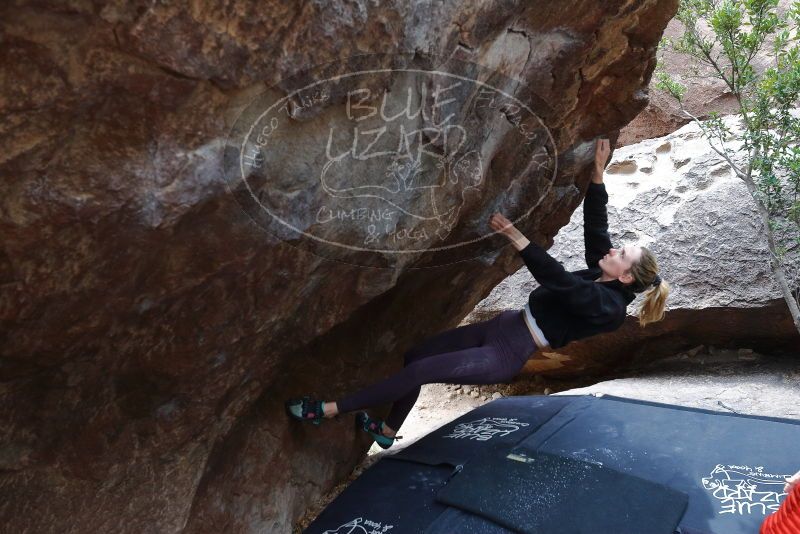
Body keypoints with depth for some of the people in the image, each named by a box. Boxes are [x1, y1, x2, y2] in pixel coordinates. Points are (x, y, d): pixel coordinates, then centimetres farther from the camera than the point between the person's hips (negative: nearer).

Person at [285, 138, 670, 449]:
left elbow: (556, 277, -30)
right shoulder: (602, 274, 5)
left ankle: (328, 410, -4)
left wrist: (516, 237, -34)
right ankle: (387, 431, 29)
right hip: (503, 327, 9)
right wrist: (598, 172, -1)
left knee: (419, 370, -16)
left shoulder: (609, 307, -19)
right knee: (414, 354, 10)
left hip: (506, 356, -9)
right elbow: (595, 223, 5)